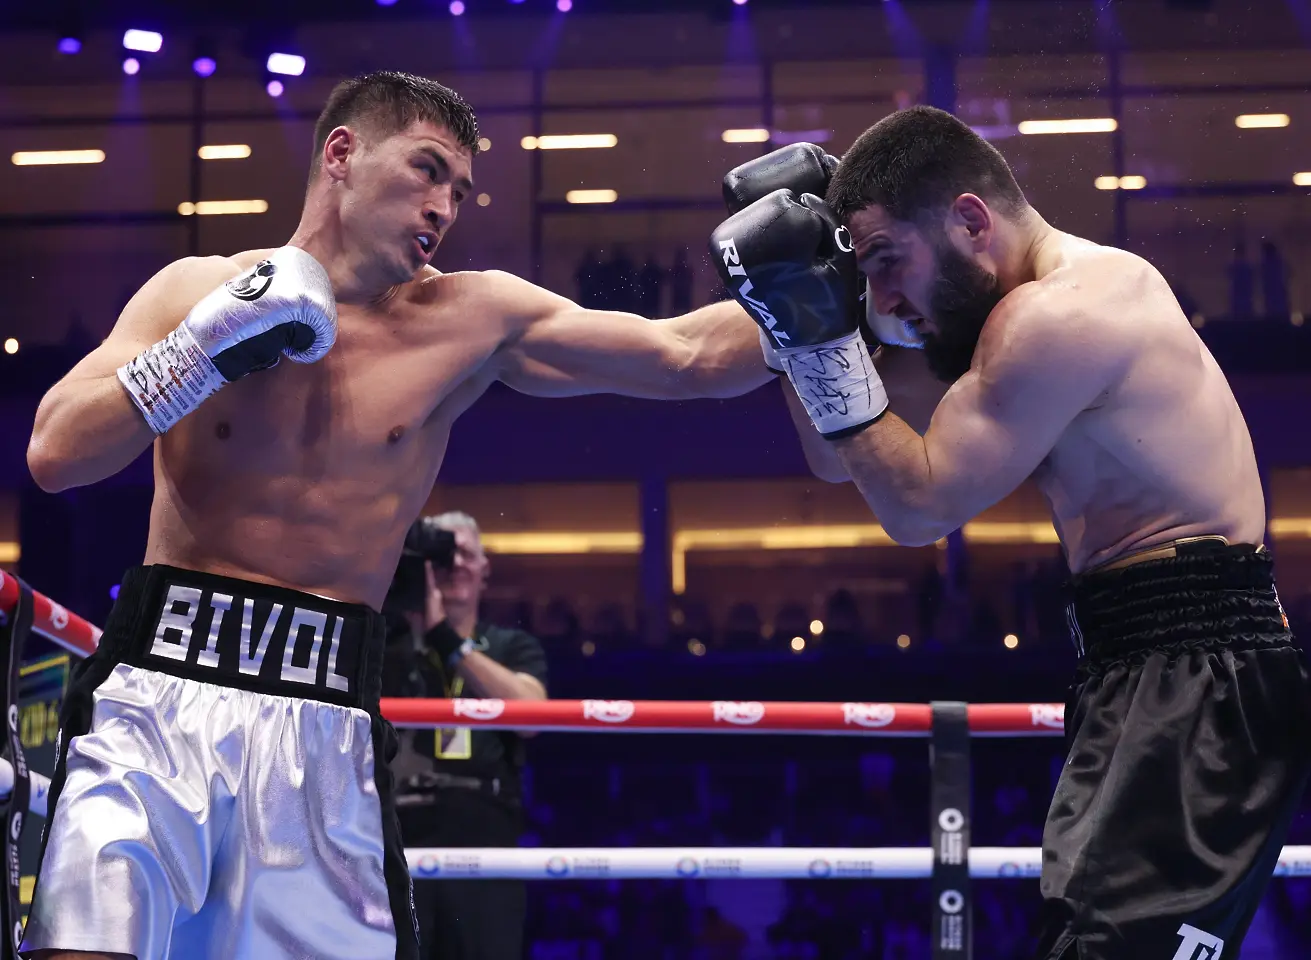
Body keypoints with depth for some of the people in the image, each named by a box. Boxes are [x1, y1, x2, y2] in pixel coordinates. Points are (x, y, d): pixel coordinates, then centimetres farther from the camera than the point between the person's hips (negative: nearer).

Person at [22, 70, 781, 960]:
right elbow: (55, 455, -4)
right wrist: (217, 342, -10)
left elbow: (689, 355, -1)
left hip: (324, 724, 1)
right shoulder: (198, 288, 5)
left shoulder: (470, 319, 4)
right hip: (158, 692, -1)